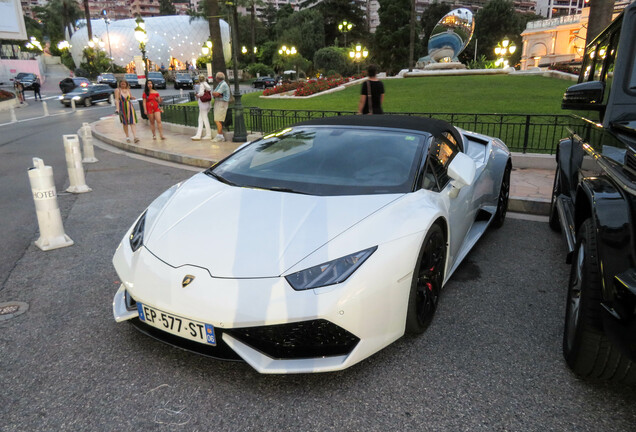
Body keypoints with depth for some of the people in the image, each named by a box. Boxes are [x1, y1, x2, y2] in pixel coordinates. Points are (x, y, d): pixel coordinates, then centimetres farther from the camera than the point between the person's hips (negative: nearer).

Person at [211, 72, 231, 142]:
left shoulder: (224, 85, -13)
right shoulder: (219, 84, 18)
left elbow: (216, 94, -20)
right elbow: (213, 93, 7)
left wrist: (214, 93, 2)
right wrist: (218, 95, -12)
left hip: (221, 104, -10)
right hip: (217, 103, 10)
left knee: (218, 120, -12)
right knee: (217, 120, 8)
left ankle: (219, 136, -11)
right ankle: (221, 136, 11)